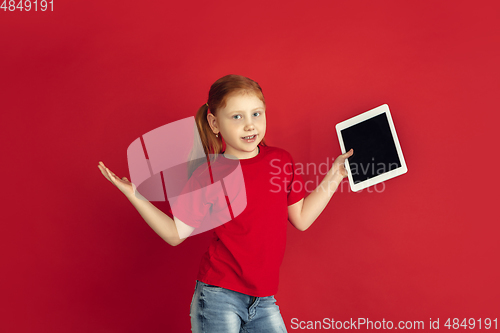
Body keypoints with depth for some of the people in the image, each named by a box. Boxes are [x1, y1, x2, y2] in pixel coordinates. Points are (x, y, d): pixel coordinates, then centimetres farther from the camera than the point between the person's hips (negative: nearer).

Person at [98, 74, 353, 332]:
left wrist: (333, 178, 10)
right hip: (218, 297, -4)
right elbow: (176, 234, -3)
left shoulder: (281, 161, 4)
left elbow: (301, 219, 11)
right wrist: (135, 196, -10)